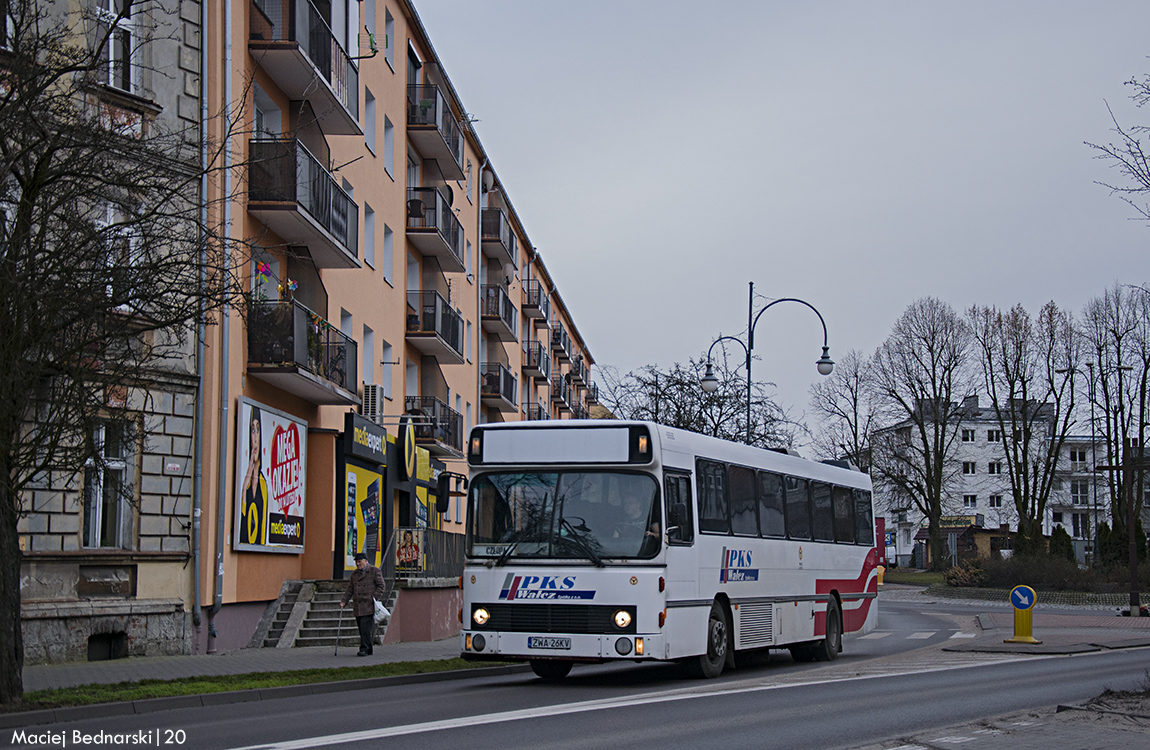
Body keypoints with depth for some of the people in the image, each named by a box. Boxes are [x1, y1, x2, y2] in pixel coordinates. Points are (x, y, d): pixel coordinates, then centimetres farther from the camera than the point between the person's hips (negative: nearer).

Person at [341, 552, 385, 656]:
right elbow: (350, 589, 18)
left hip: (369, 606, -6)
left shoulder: (375, 571, 2)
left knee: (365, 628, -15)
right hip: (358, 606, 6)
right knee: (361, 629, 5)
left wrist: (374, 598, -14)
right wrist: (344, 601, 6)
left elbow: (380, 586, -2)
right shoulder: (354, 573, 18)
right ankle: (368, 650, 12)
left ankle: (364, 649, -15)